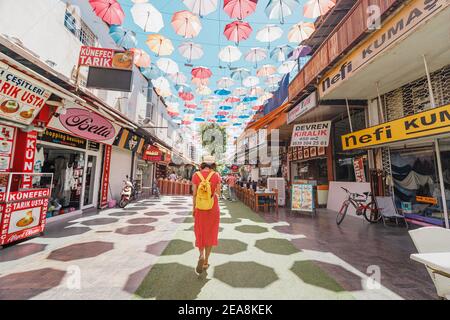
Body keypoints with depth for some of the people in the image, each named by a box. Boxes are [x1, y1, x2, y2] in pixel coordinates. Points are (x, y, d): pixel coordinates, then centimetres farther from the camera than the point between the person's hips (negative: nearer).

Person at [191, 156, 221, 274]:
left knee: (200, 233, 19)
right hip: (213, 208, 0)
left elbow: (194, 194, -6)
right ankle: (206, 261, 24)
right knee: (210, 234, 15)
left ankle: (201, 256, 1)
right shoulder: (216, 175, -10)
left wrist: (193, 209, 5)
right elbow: (218, 193, -7)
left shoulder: (196, 175, -7)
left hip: (200, 208, 0)